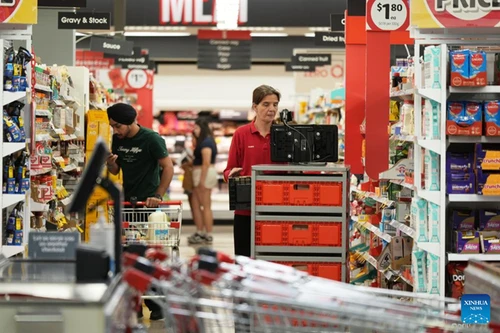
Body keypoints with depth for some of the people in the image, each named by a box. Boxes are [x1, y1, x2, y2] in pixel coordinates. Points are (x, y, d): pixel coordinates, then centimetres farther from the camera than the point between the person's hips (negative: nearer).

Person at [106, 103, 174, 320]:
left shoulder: (151, 139, -12)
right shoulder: (118, 140, 6)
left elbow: (168, 167, -12)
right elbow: (116, 170, 13)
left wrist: (158, 196, -18)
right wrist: (110, 163, -10)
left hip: (148, 203, -6)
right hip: (127, 202, 6)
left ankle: (157, 304, 6)